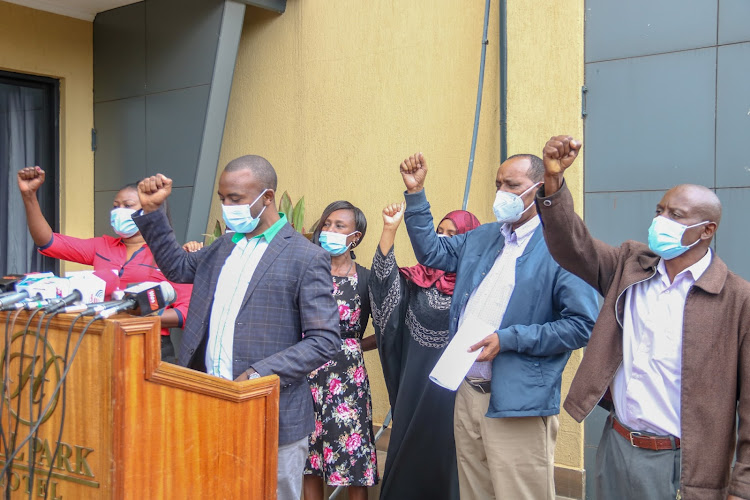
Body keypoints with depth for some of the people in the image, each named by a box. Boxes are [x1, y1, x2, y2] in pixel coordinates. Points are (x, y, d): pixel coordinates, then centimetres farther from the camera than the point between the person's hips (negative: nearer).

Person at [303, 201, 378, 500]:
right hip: (308, 375, 2)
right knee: (309, 462, 11)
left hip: (347, 378, -2)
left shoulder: (366, 279, -1)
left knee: (353, 463, 3)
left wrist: (354, 346, 0)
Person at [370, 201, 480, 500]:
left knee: (448, 452, 8)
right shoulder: (420, 279, 4)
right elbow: (385, 276, -11)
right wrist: (390, 229, -19)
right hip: (416, 383, 3)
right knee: (411, 448, 12)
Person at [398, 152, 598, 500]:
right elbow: (431, 251, 22)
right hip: (467, 394, 7)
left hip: (518, 404, -6)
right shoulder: (482, 238, 11)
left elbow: (583, 324, -15)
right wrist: (416, 193, 11)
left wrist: (508, 340, -18)